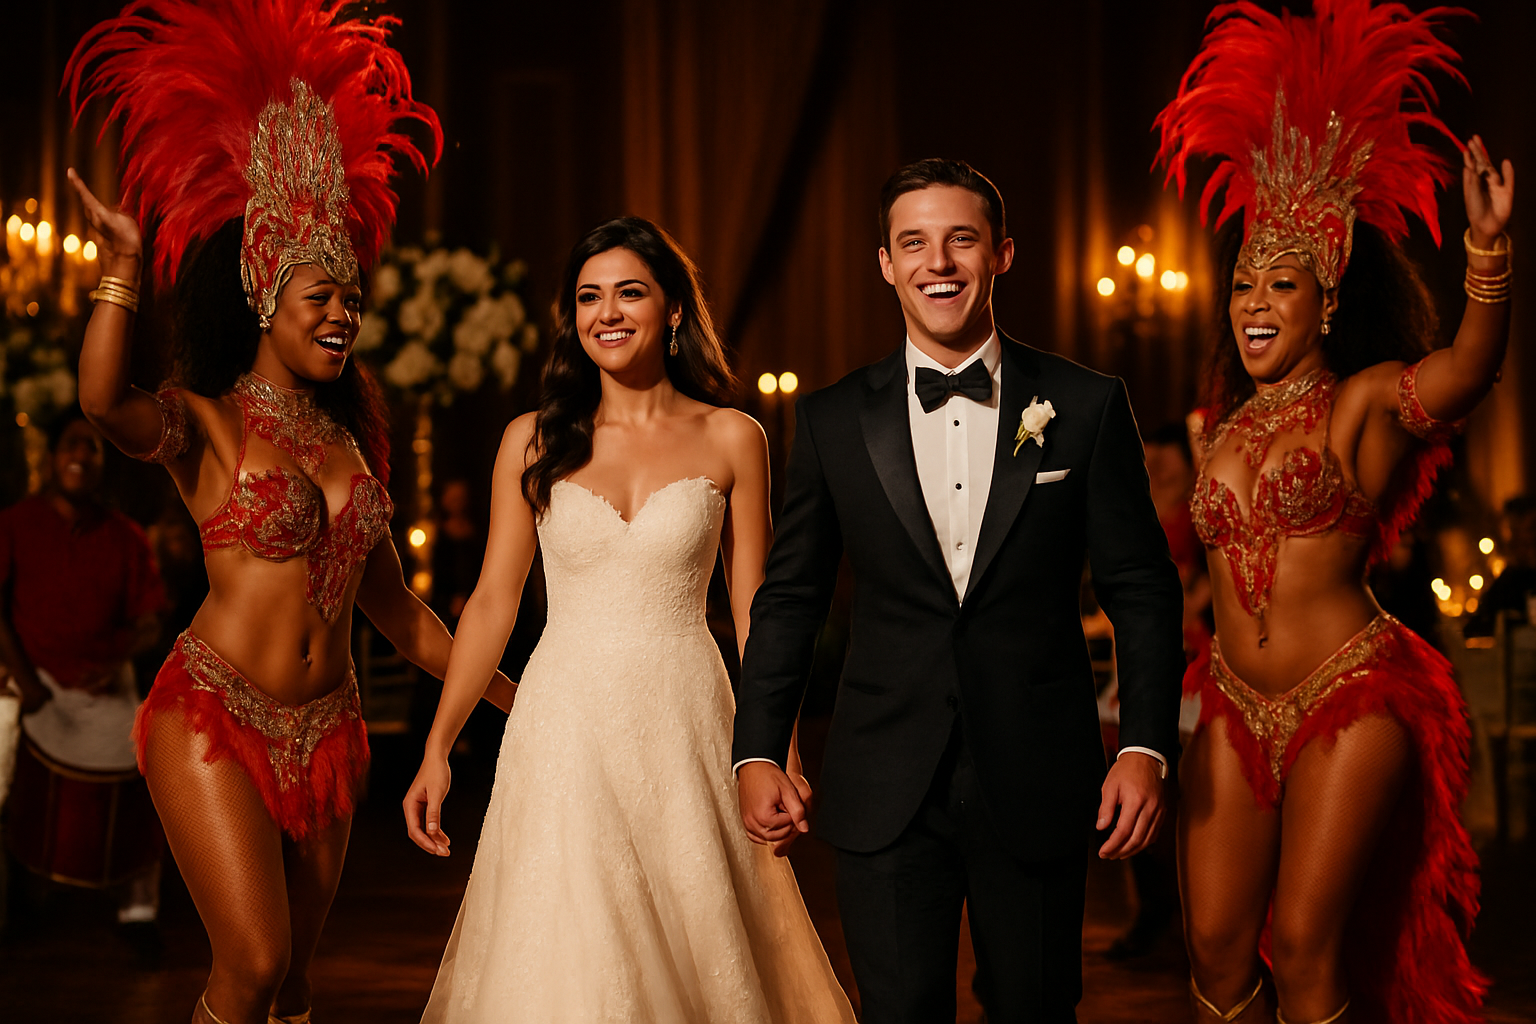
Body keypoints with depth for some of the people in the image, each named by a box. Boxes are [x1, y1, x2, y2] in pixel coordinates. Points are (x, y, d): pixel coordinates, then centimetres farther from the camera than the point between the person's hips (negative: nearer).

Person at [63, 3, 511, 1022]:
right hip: (215, 718, -5)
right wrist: (123, 264, -34)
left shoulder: (349, 430, 11)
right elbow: (105, 402, -30)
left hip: (328, 730, 6)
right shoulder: (205, 423, -7)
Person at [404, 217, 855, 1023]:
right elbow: (492, 601, 6)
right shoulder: (535, 441, 4)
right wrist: (437, 750, 2)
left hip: (686, 729, 0)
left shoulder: (731, 440, 2)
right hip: (566, 733, 0)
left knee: (698, 953, 5)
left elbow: (754, 611, 4)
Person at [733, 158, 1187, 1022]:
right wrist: (759, 751, 3)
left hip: (1037, 785, 0)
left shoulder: (1087, 406, 1)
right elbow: (790, 598, 9)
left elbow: (1143, 590, 2)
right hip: (888, 790, 1)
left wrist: (1147, 746, -7)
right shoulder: (833, 422, 4)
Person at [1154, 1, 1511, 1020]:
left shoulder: (1365, 403, -7)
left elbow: (1466, 371, -28)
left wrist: (1489, 252, -44)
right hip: (1235, 709, 5)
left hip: (1350, 702, -5)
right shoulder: (1224, 429, 11)